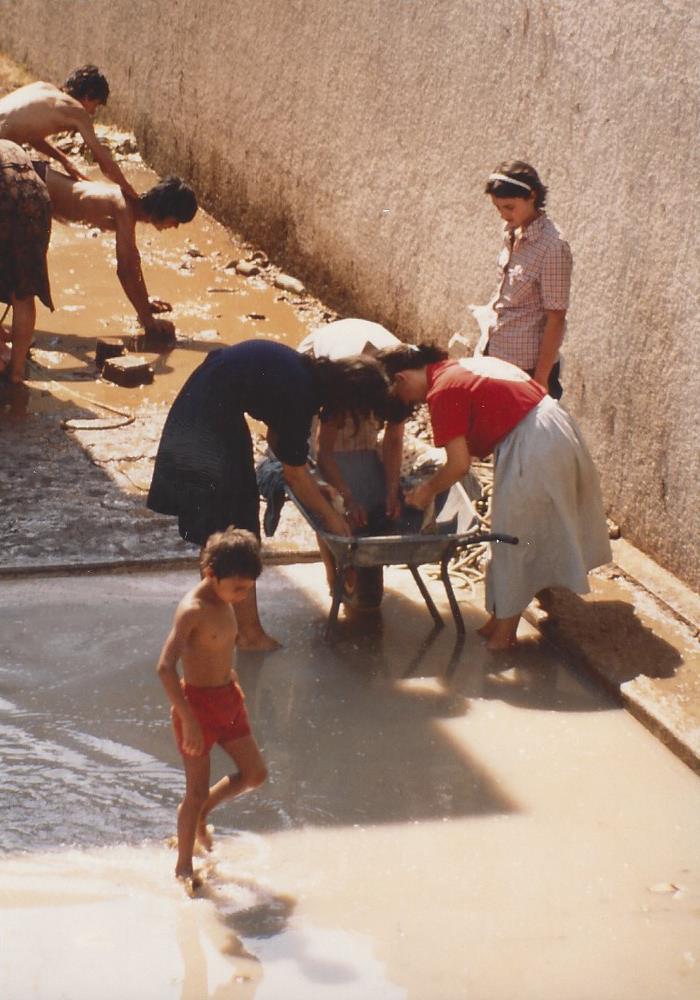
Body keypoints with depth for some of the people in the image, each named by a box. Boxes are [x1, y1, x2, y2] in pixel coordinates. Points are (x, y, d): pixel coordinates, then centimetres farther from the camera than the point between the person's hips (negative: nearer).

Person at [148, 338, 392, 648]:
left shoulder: (305, 372, 5)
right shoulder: (298, 396, -21)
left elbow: (276, 436, 18)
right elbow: (294, 473, -12)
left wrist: (314, 490, 18)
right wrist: (329, 515, 0)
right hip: (210, 424, -10)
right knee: (236, 529, -4)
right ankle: (250, 633, 2)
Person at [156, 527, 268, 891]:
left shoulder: (224, 602, 4)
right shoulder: (192, 610, -23)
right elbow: (165, 667, -30)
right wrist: (188, 720, -31)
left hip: (228, 698, 8)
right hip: (197, 702, -8)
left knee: (255, 773, 11)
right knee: (197, 791, 0)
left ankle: (199, 813, 33)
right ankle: (183, 866, 17)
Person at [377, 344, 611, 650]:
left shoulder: (441, 392, -11)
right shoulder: (460, 368, 17)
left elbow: (459, 464, -13)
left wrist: (428, 490, 4)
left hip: (533, 448, -10)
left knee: (514, 536, 4)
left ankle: (504, 628, 16)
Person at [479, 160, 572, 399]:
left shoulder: (552, 247, -20)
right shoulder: (512, 233, 4)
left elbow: (556, 318, -18)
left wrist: (541, 378, -17)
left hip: (528, 365, -8)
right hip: (496, 355, 8)